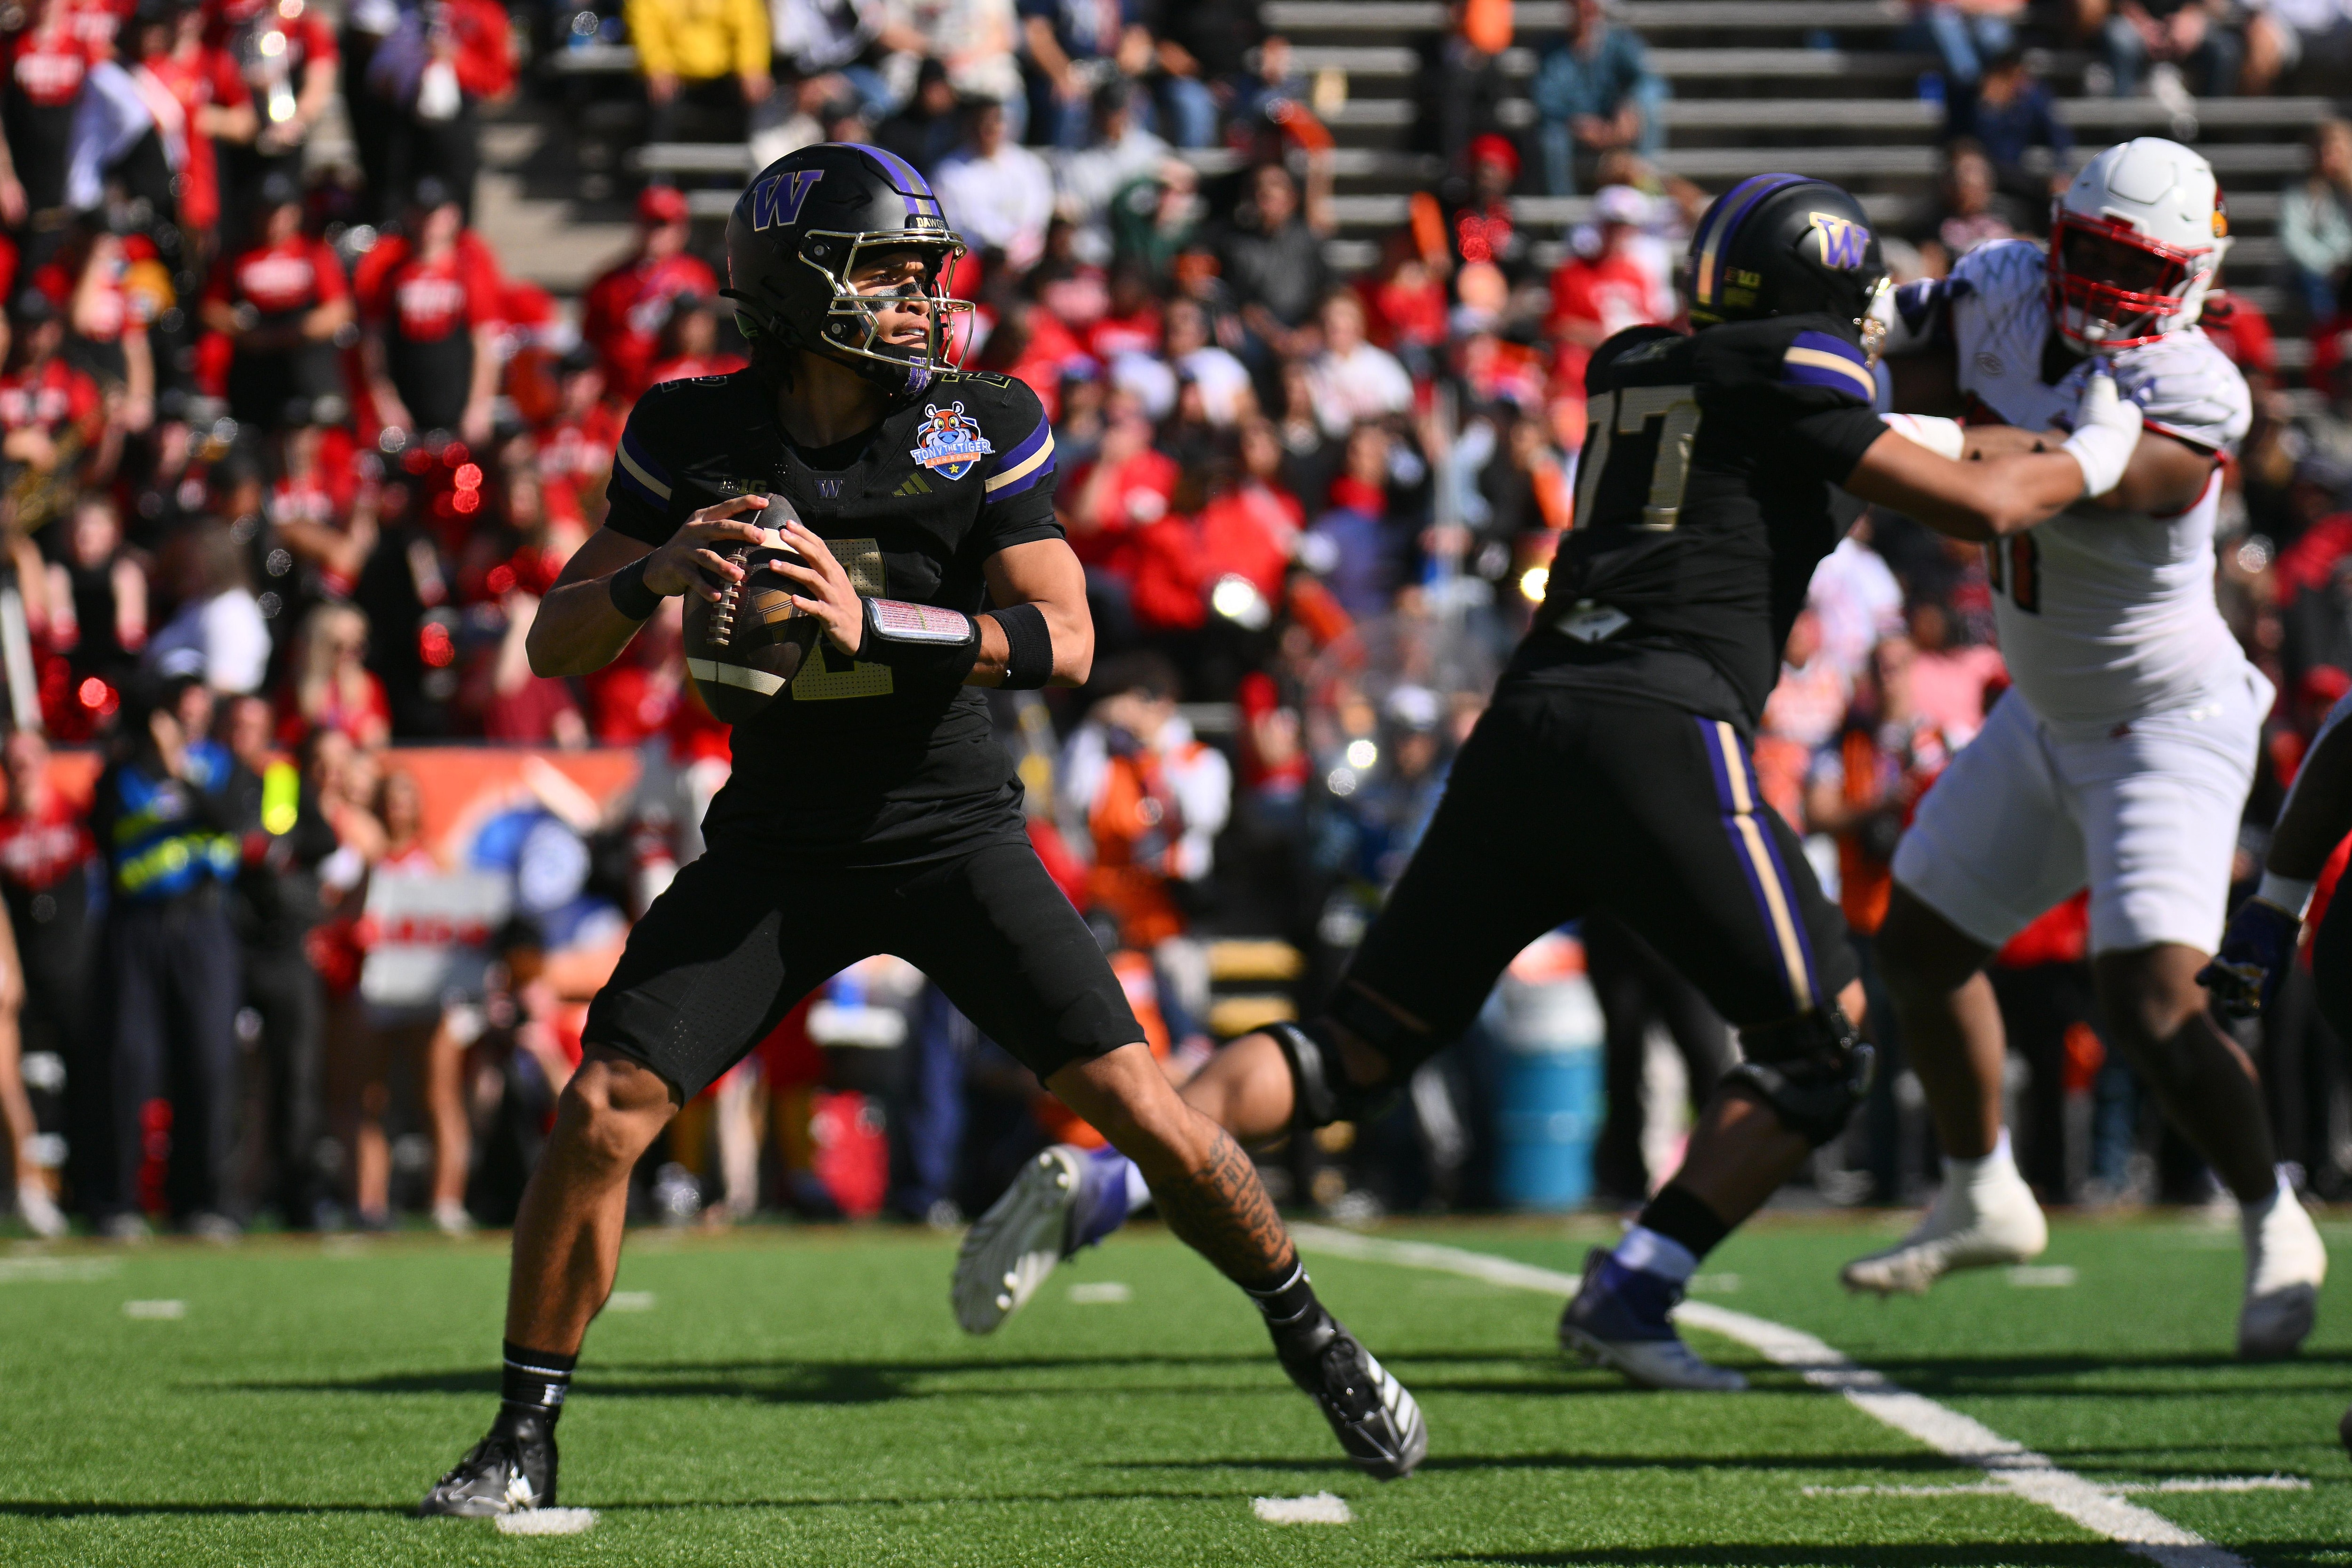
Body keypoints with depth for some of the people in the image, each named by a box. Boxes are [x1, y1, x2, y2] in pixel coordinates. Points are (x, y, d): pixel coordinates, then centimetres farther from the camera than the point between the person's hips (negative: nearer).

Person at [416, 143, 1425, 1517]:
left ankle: (1320, 1349, 13)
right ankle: (524, 1440, 3)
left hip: (953, 830, -1)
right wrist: (655, 576, -23)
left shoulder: (982, 429, -9)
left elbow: (1065, 642, -14)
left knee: (1135, 1101, -9)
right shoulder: (696, 438, -5)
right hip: (777, 846, 1)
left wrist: (875, 624, -27)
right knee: (602, 1116, -11)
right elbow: (556, 647, -2)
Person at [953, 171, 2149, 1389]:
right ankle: (1629, 1295, -4)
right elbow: (1977, 509, 3)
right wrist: (2094, 456, 21)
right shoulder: (1782, 371, 5)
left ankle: (1102, 1182, -8)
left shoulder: (1629, 367, 24)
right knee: (1820, 1046, 9)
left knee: (1361, 1048, 11)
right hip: (1660, 738, -7)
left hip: (1524, 730, 7)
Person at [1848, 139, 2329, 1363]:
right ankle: (1982, 1201, 36)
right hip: (2046, 715, 8)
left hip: (2166, 730, -8)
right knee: (1921, 943, 17)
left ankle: (2276, 1228, 1)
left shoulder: (2190, 400, -29)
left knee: (2152, 1005, -20)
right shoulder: (2004, 297, -8)